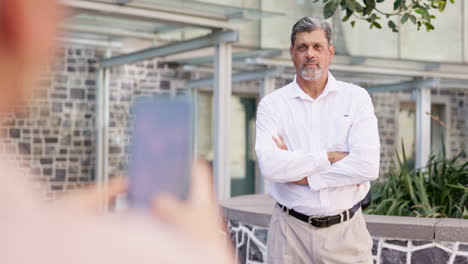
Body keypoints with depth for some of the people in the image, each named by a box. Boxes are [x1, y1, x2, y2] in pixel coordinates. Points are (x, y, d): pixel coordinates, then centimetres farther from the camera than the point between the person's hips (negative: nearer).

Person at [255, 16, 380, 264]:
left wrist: (303, 176, -12)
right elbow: (270, 165, -17)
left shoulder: (356, 98, 0)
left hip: (345, 229, 0)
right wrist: (330, 157, -14)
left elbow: (367, 166, -13)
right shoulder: (272, 104, -1)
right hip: (291, 230, 0)